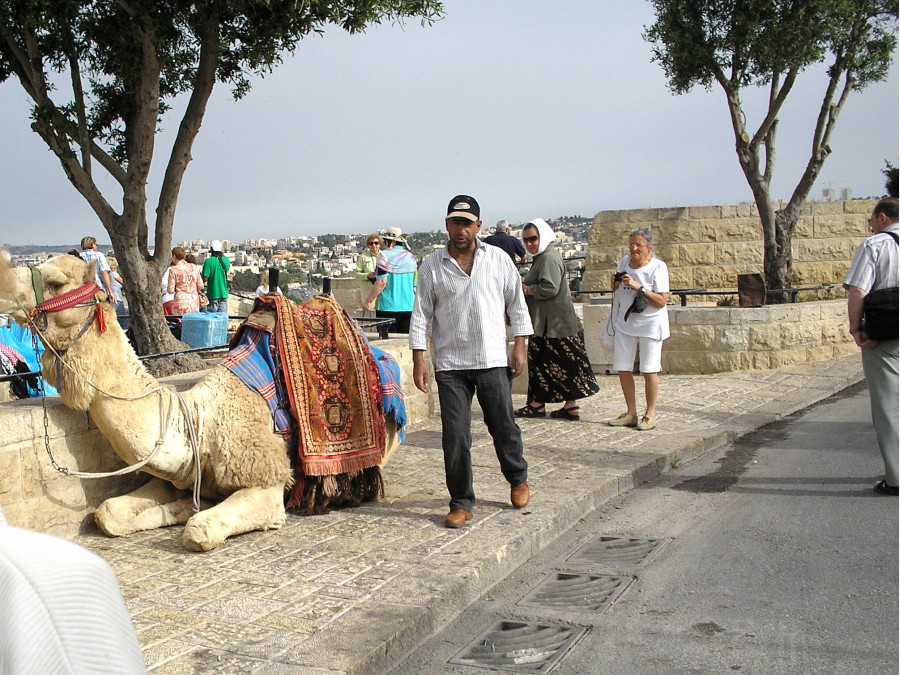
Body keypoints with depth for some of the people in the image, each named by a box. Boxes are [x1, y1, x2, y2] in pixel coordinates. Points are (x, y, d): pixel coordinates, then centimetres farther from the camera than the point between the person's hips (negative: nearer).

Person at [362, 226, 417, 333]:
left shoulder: (384, 255, -7)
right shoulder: (411, 257, 8)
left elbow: (382, 282, -15)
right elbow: (415, 285, 11)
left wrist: (368, 301, -10)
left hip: (388, 306, -4)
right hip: (409, 307, 5)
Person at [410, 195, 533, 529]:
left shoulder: (498, 259, 2)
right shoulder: (432, 266, 1)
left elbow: (516, 303, 8)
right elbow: (421, 313, 3)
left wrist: (519, 345, 2)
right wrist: (418, 359, -2)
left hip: (493, 361, 0)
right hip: (450, 364, 0)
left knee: (503, 425, 9)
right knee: (455, 435, 0)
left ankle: (518, 478, 36)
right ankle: (461, 503, 11)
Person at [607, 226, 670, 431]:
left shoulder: (657, 267, -13)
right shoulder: (625, 261, 5)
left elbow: (662, 300, -19)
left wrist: (638, 287, -25)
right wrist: (616, 283, -4)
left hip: (650, 324, -6)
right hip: (625, 323, 6)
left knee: (649, 370, 0)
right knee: (623, 369, 7)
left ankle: (650, 414, 12)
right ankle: (631, 413, 18)